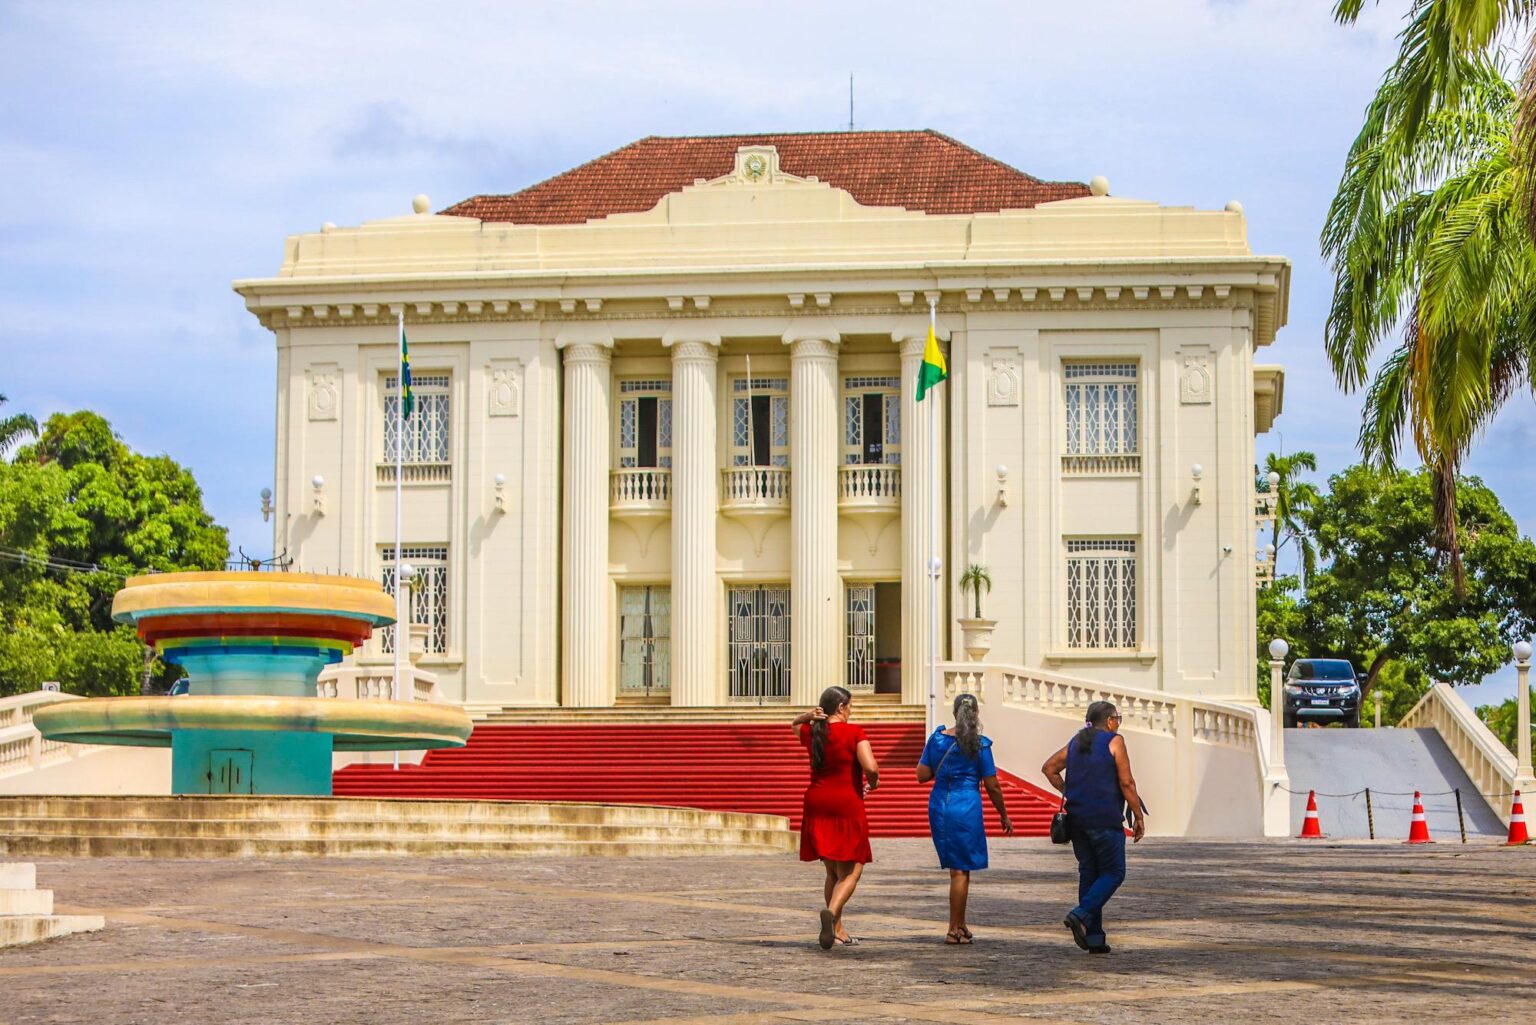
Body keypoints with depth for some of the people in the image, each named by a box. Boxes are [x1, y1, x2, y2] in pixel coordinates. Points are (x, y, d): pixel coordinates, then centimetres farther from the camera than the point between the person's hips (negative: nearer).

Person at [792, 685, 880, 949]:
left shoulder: (811, 732, 6)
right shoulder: (854, 732, -10)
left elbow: (795, 724, 31)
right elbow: (871, 767, -21)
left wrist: (808, 716, 9)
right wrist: (872, 784, 1)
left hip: (817, 808, 6)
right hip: (847, 807, -6)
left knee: (833, 872, 17)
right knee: (851, 872, 1)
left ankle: (837, 929, 18)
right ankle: (832, 911, -26)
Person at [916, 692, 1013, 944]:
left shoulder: (937, 738, 2)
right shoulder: (980, 745, -8)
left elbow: (922, 775, 3)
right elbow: (992, 787, -5)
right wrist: (1004, 816, 7)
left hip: (938, 807, 4)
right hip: (967, 808, -4)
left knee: (957, 868, 16)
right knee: (961, 870, 4)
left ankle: (961, 924, 21)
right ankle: (954, 930, 6)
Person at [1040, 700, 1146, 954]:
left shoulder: (1076, 743, 14)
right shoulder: (1114, 741, -5)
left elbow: (1049, 768, 15)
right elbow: (1126, 783, -10)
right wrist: (1139, 817, -5)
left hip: (1077, 818, 7)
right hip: (1105, 819, -7)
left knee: (1088, 873, 10)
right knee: (1113, 873, 1)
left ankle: (1094, 937, 7)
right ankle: (1081, 914, -18)